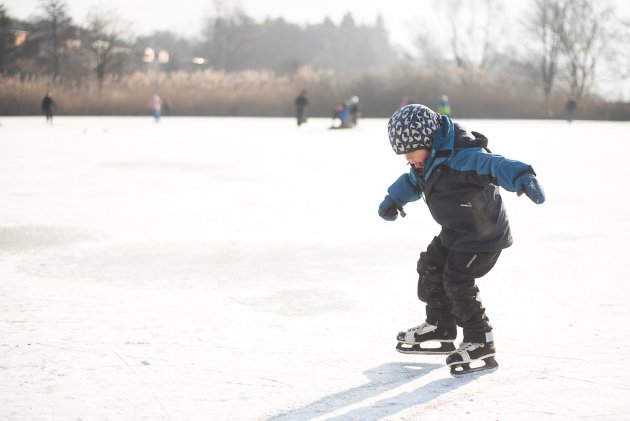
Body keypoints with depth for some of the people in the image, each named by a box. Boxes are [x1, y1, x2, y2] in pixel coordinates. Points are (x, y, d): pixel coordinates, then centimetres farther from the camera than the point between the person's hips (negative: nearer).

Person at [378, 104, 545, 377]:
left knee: (457, 281, -14)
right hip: (455, 233, 10)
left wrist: (522, 178, -64)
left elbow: (493, 165, -48)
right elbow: (411, 182, 24)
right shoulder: (426, 162, 0)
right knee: (430, 268, 16)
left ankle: (481, 344, -2)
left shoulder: (461, 158, -32)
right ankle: (440, 328, 33)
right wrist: (393, 200, 20)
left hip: (483, 236, -10)